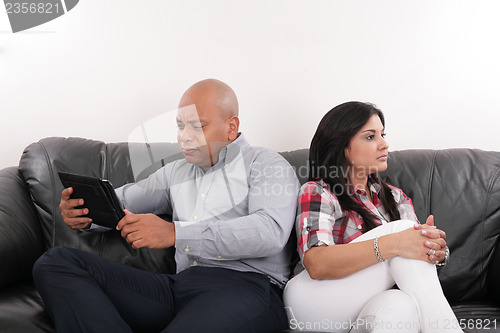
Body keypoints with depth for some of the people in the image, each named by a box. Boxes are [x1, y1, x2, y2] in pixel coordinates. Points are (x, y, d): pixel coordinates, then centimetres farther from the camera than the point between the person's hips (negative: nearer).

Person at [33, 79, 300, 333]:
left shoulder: (269, 165, 6)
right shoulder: (176, 171, 27)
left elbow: (270, 231, -13)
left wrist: (174, 233, -21)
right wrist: (83, 212, 1)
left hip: (245, 285, -7)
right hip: (180, 285, 7)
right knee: (55, 263, -9)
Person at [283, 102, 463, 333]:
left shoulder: (395, 198, 21)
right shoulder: (316, 192, 0)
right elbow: (316, 264, -18)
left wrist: (438, 250, -17)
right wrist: (393, 244, -30)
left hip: (366, 311, 3)